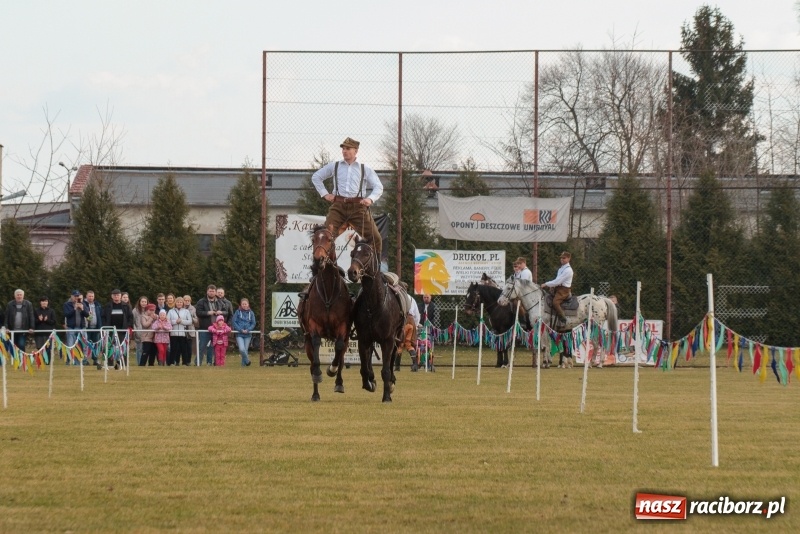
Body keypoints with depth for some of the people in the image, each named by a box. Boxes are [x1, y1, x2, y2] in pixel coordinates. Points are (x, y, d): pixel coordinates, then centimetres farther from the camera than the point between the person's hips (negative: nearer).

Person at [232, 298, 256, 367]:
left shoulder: (251, 313, 5)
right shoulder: (237, 312, 0)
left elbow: (253, 323, 7)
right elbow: (234, 322, -2)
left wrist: (248, 330, -10)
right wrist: (241, 330, -12)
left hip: (248, 334, 2)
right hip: (239, 334, -2)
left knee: (245, 350, 6)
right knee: (242, 349, -18)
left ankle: (244, 364, 19)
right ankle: (247, 361, 1)